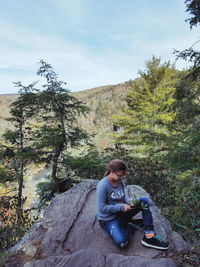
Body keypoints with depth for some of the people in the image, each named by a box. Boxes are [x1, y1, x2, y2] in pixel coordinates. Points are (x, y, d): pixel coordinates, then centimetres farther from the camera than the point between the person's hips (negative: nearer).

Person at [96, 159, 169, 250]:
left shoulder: (119, 181, -2)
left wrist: (130, 201, -12)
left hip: (121, 212, 7)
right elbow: (101, 208, -24)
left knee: (144, 201, -7)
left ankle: (149, 236, -9)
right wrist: (122, 207, -24)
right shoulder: (103, 185, -25)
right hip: (108, 219, -7)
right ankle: (130, 225, 2)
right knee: (121, 242, -32)